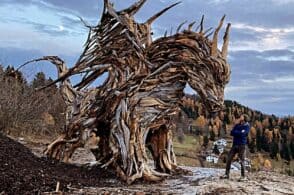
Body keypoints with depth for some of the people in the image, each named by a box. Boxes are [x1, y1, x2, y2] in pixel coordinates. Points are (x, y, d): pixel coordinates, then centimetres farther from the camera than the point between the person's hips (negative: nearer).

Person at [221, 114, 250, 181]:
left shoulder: (247, 126, -3)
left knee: (241, 161, -5)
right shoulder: (238, 125, 14)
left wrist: (234, 132, -3)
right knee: (229, 159, 2)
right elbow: (231, 133, 4)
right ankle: (227, 174, 9)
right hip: (234, 145, 6)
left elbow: (242, 134, -18)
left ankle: (243, 176, 2)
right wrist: (235, 125, -7)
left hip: (241, 145, -6)